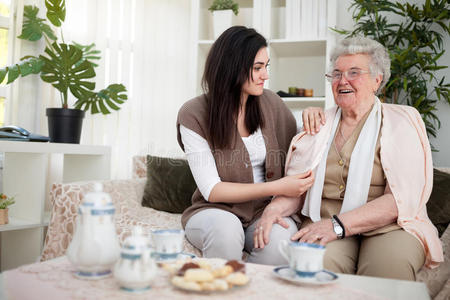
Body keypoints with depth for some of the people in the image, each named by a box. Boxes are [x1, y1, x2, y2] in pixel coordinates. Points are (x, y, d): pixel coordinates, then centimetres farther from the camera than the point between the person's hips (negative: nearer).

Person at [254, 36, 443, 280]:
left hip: (387, 227, -1)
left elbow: (403, 199, -8)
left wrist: (338, 224, -19)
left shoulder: (402, 121, 4)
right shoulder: (318, 124, 16)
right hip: (322, 226, 2)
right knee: (319, 262, -32)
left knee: (390, 264, -34)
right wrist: (274, 208, -13)